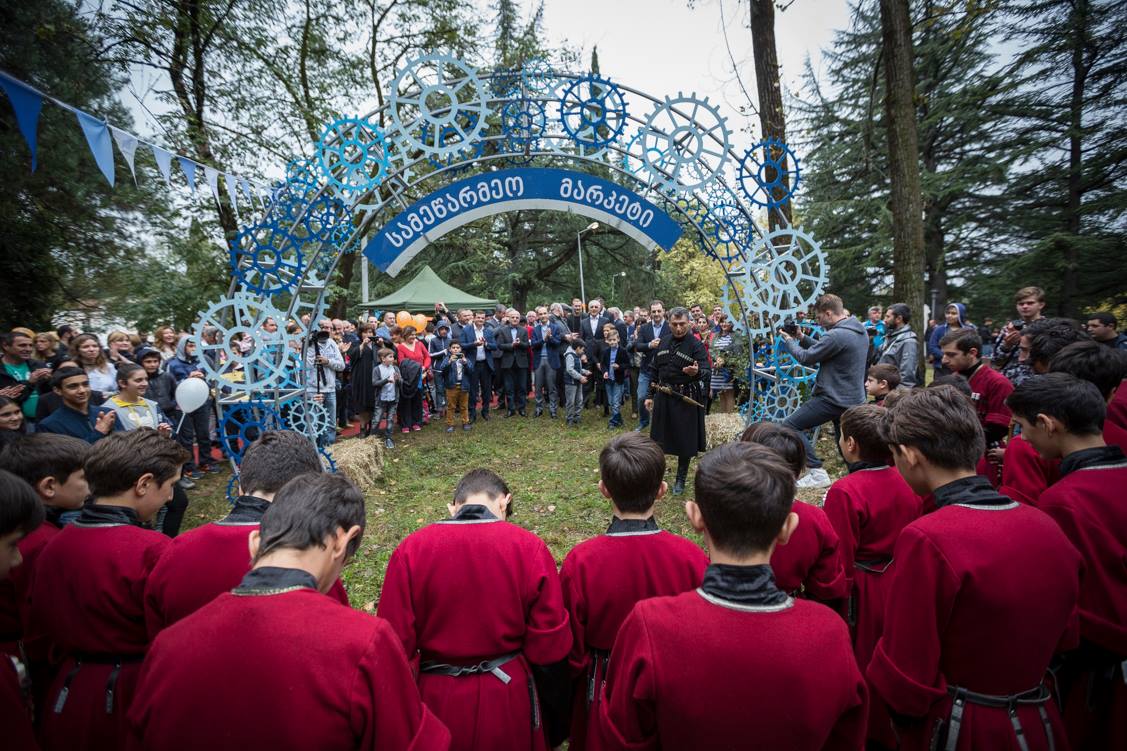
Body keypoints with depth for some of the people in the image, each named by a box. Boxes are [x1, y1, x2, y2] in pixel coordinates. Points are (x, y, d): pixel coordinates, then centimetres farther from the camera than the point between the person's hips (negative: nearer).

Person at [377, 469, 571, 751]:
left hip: (437, 701, 1)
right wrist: (555, 728, 6)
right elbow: (550, 647, -10)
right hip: (509, 699, 0)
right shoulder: (529, 548, -15)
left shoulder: (410, 551, -14)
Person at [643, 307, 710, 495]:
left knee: (685, 440, 5)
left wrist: (696, 372, -41)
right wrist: (649, 395, 10)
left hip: (686, 399, -4)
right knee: (658, 437, 11)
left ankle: (680, 479, 22)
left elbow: (706, 373, -18)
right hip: (662, 397, 4)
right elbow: (654, 370, 13)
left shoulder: (696, 345, -10)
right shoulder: (662, 342, 6)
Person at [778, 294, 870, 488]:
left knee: (790, 426, -4)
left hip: (834, 399, -9)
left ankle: (817, 472, -5)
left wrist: (789, 341, 3)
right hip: (854, 398, 10)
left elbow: (806, 358, -13)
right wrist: (802, 338, 11)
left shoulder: (836, 335, -23)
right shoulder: (859, 330, 9)